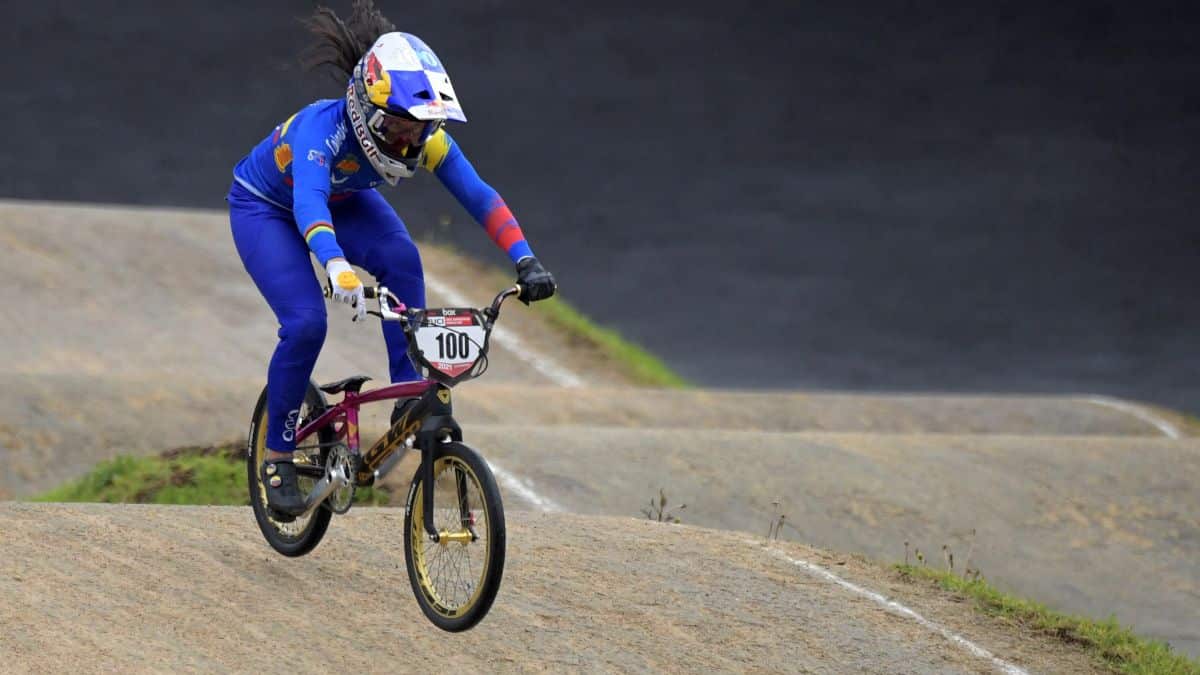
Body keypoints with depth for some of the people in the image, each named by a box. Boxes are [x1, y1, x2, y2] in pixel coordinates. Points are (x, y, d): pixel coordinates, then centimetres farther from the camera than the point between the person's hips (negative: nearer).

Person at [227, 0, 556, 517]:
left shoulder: (425, 137, -27)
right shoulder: (324, 127, -41)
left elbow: (479, 196, -28)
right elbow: (308, 202, -58)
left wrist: (526, 262, -41)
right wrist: (337, 267, -75)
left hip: (346, 201, 5)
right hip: (264, 207, -5)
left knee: (401, 260, -27)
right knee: (305, 323, -23)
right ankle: (277, 458, -5)